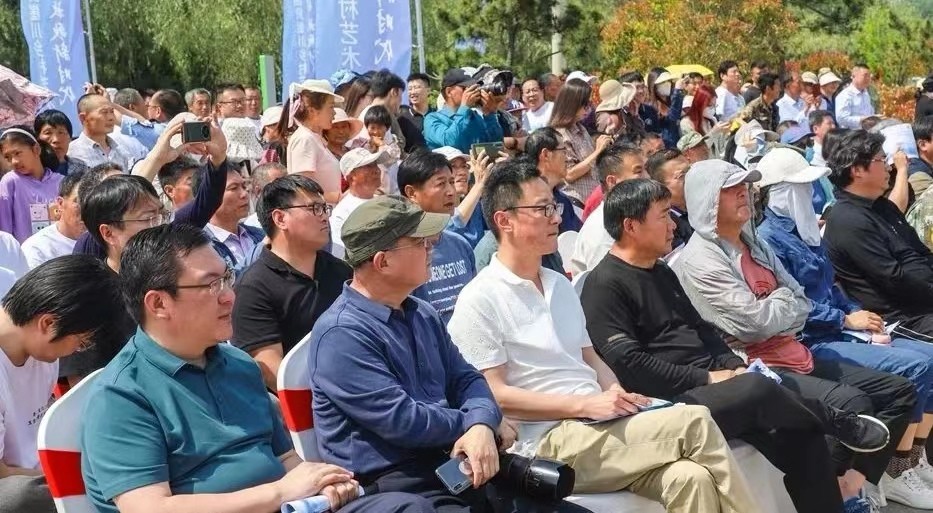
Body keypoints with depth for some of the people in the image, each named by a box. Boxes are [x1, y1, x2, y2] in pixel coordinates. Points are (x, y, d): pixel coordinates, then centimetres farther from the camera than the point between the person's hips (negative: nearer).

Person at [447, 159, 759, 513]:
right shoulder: (479, 300, -7)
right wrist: (586, 404, -17)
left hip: (599, 426, 7)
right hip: (550, 443, -6)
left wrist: (618, 395, -2)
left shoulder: (561, 285, 18)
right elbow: (495, 394, -11)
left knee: (690, 478, -24)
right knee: (694, 423, -21)